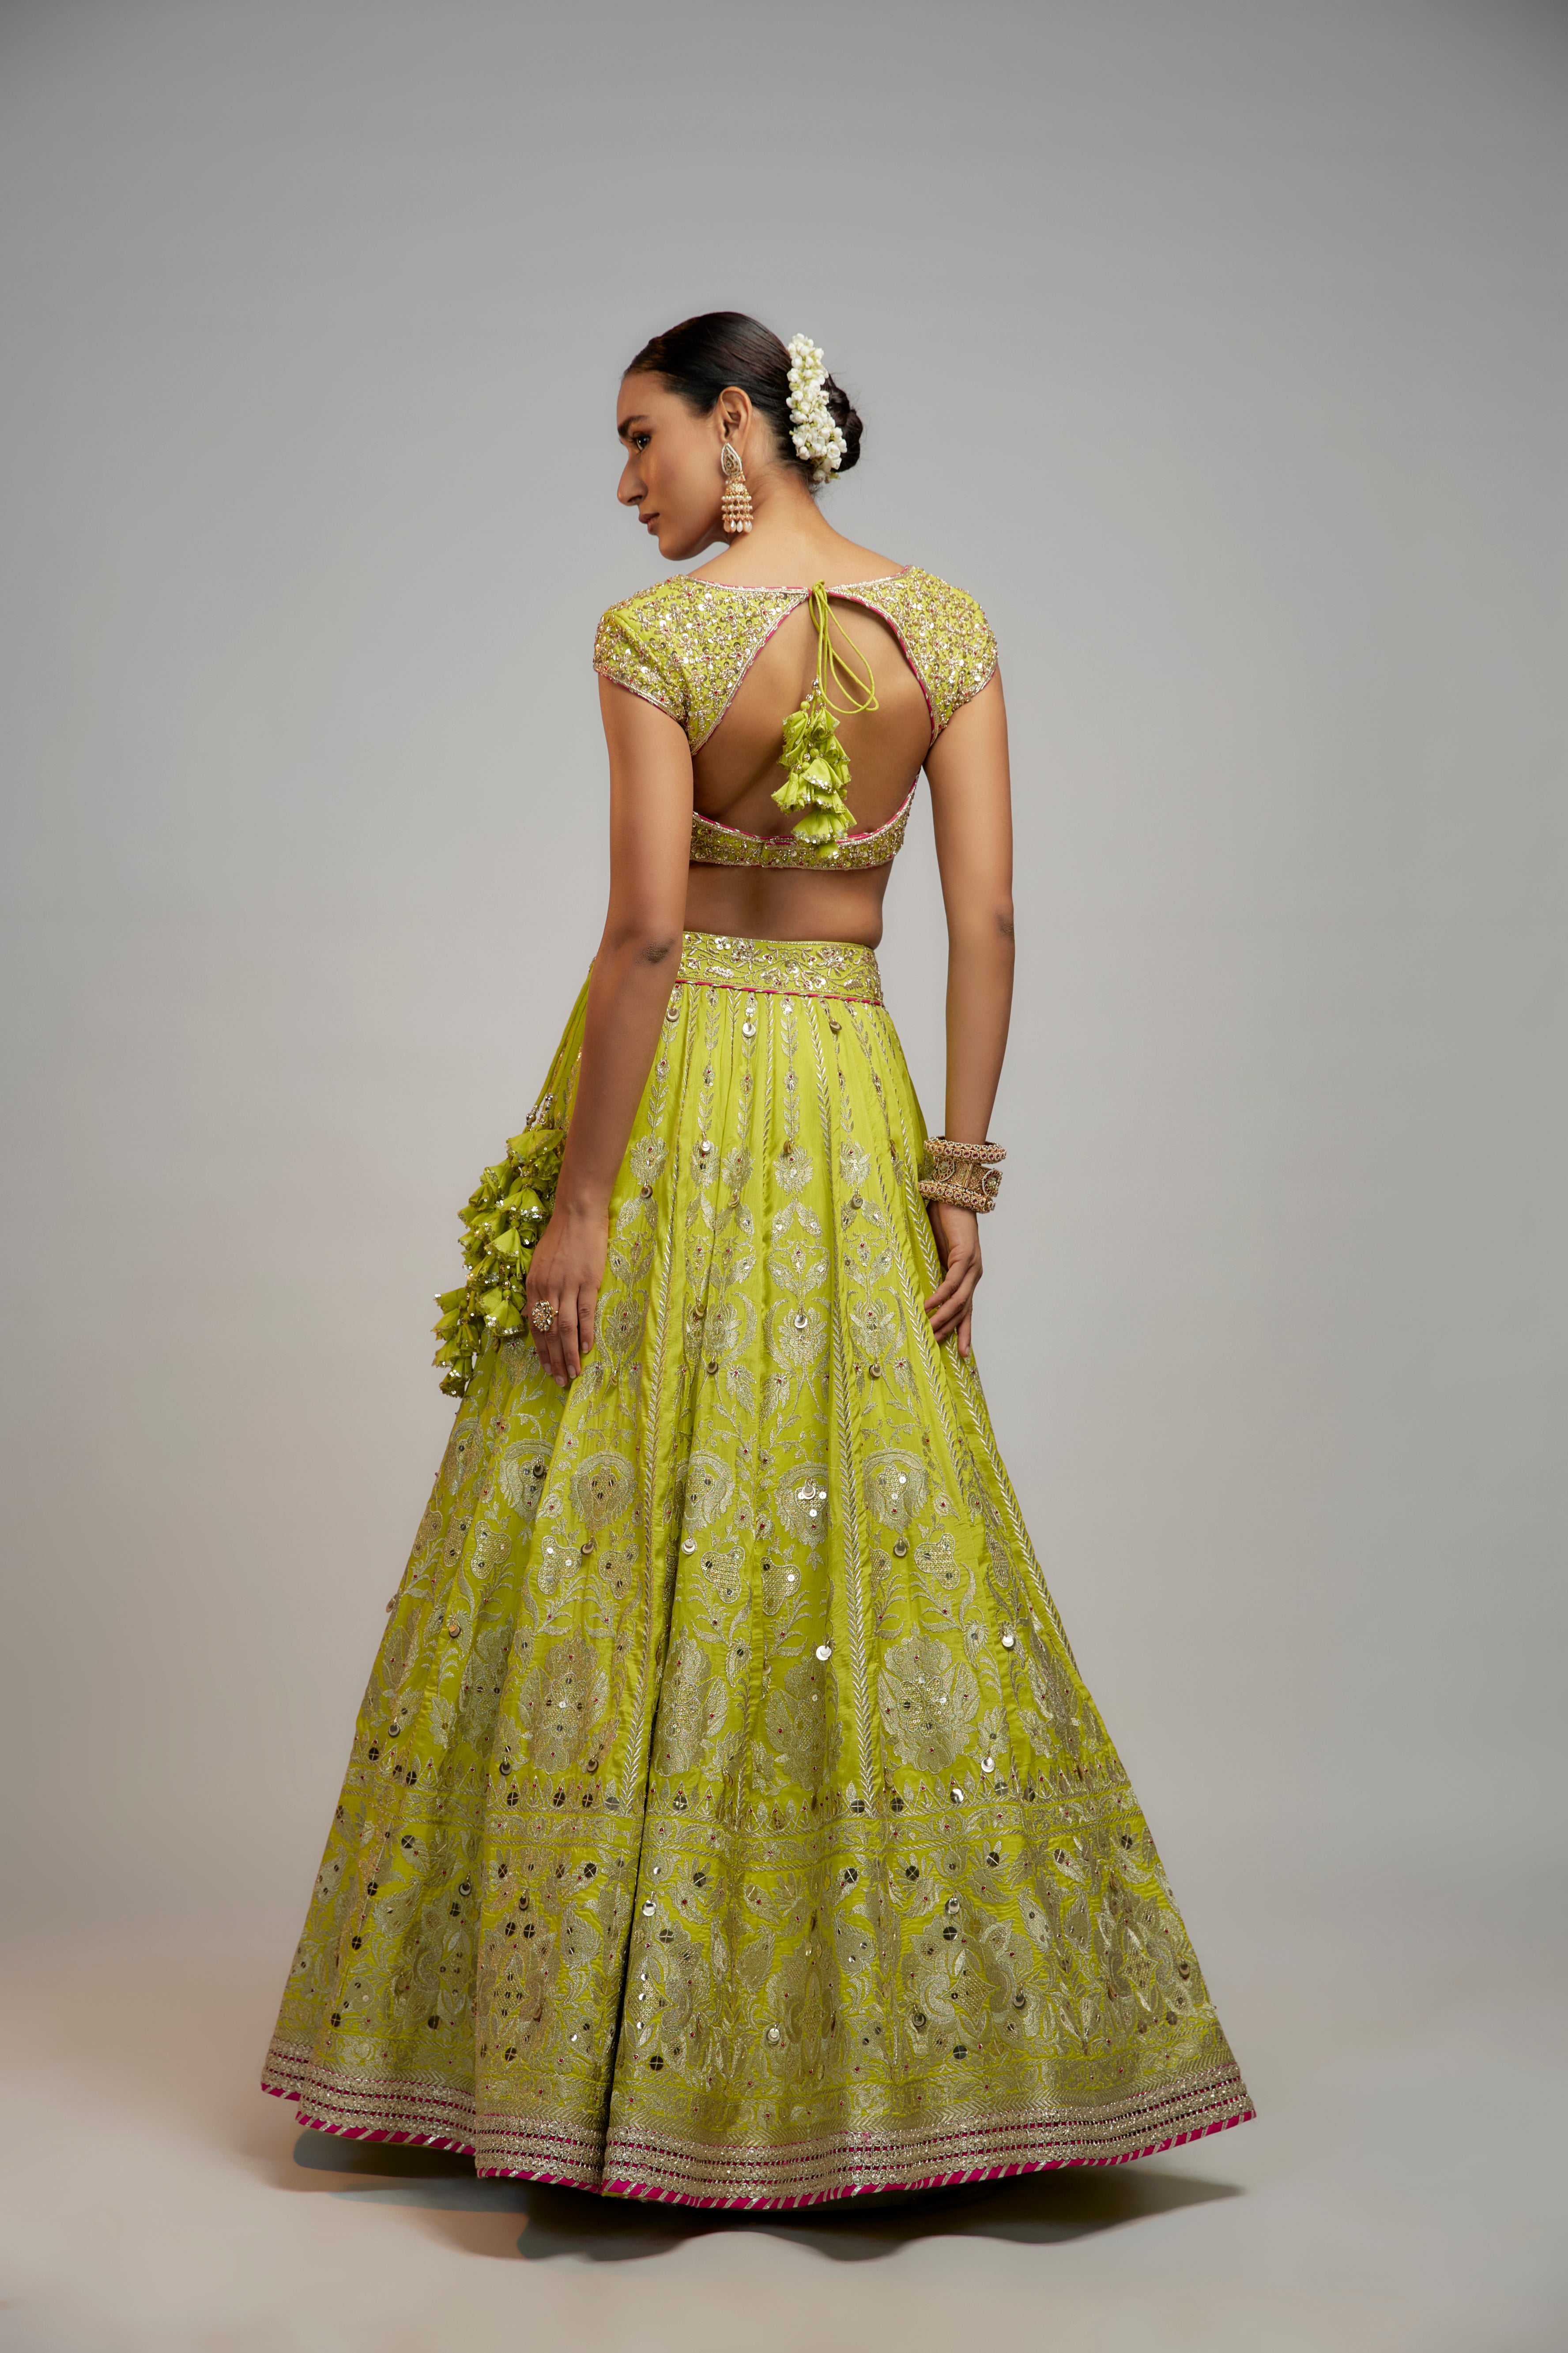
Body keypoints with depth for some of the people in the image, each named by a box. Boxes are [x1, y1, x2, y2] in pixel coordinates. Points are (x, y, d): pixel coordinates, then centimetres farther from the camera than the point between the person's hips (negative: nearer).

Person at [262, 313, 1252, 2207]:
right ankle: (909, 2041, 15)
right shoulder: (948, 629, 4)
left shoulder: (657, 634, -10)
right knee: (880, 1546, 8)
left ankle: (607, 2049, 11)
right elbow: (985, 921, 0)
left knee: (619, 1554, 4)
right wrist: (960, 1178, 2)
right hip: (854, 1098, 4)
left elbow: (645, 931, -16)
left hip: (675, 1098, -4)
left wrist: (576, 1198, -12)